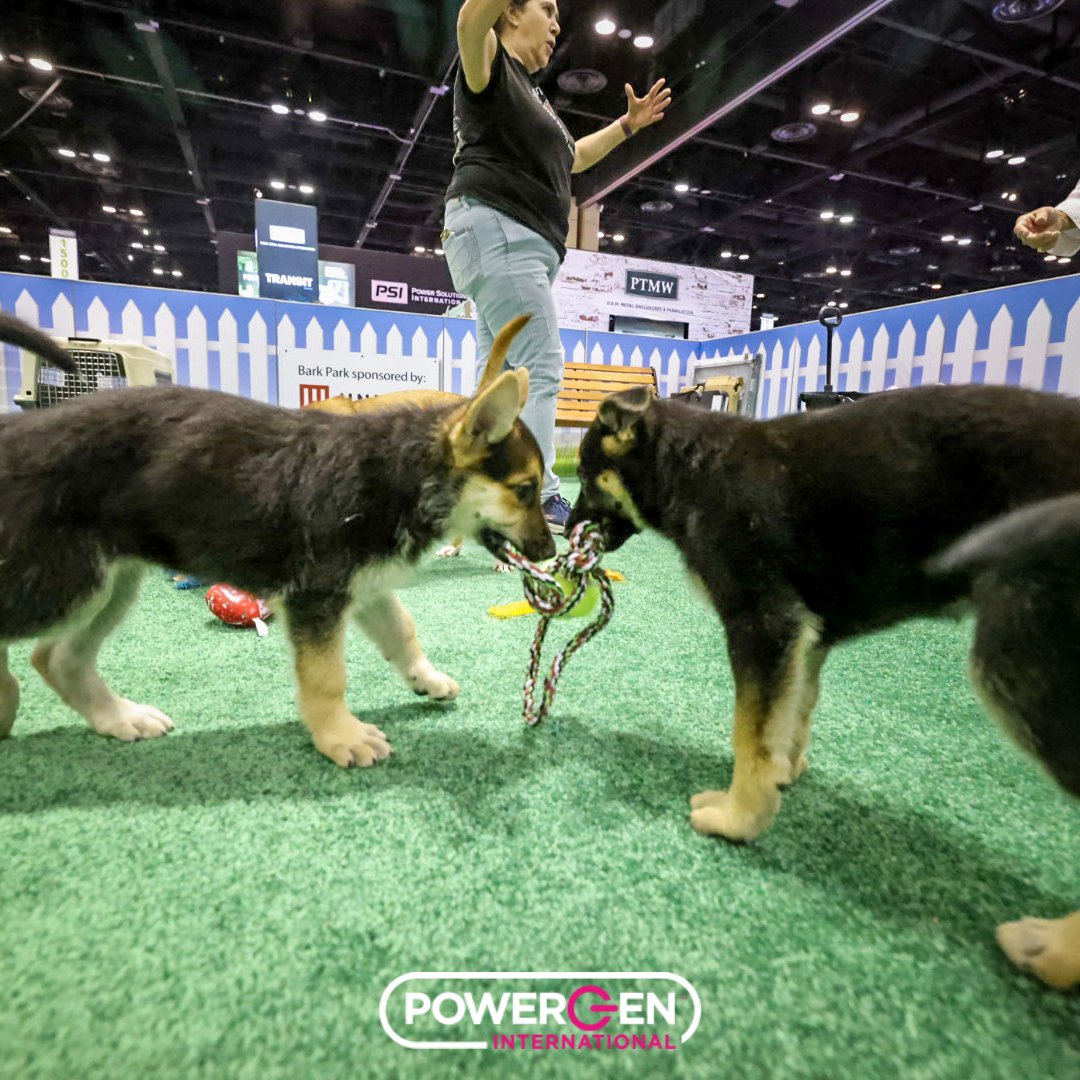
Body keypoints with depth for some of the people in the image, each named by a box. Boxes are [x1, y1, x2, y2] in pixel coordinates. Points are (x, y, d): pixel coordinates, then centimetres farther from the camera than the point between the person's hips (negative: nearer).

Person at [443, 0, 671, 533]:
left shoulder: (532, 95, 32)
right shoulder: (490, 66, 3)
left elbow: (573, 158, 43)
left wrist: (627, 125, 38)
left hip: (522, 245, 10)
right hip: (494, 229, -10)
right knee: (541, 367, -18)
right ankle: (539, 501, -21)